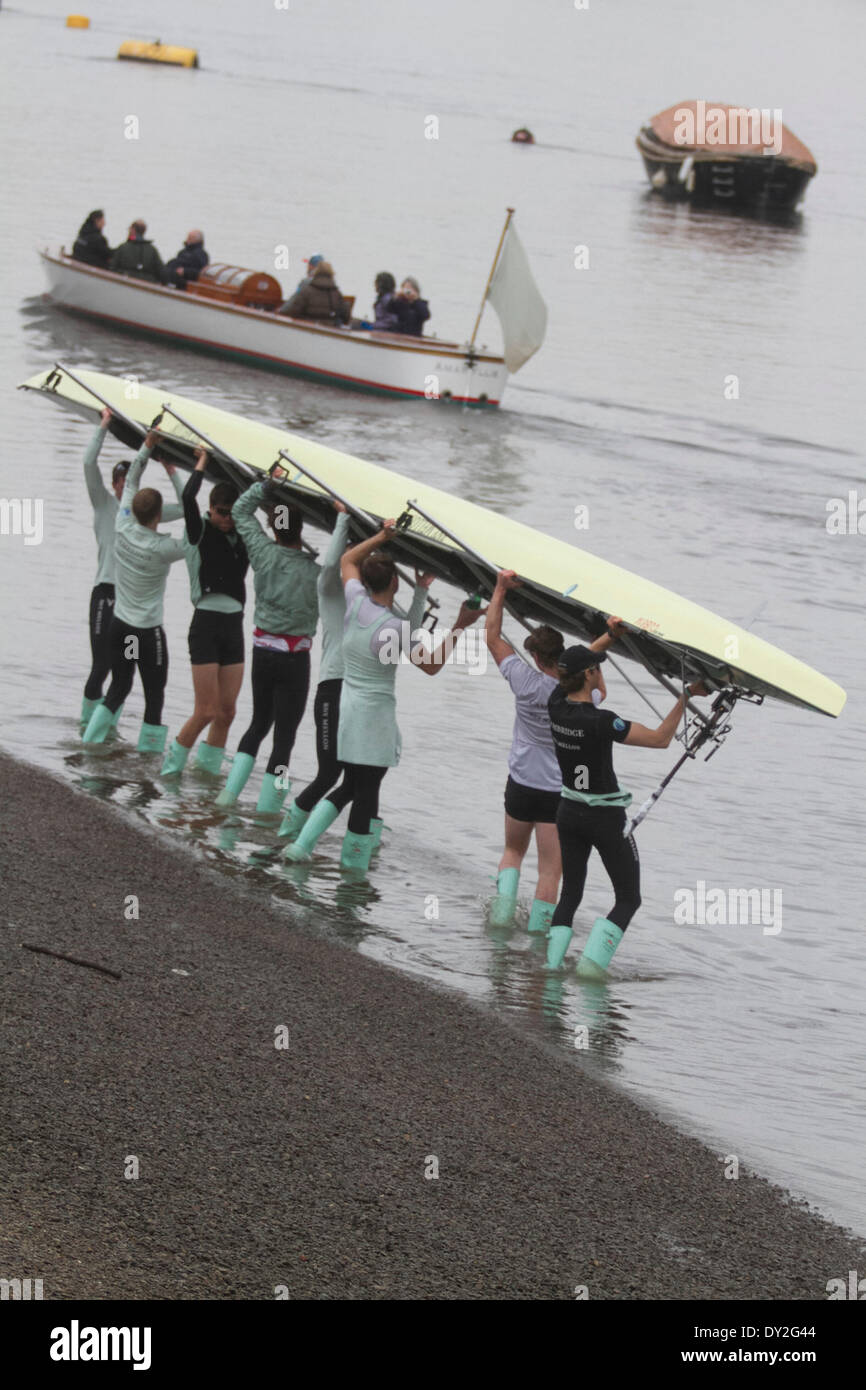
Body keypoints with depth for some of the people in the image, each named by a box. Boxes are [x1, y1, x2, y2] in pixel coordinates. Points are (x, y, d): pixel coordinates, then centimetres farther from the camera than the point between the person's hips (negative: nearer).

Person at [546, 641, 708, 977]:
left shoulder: (556, 706, -7)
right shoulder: (600, 722, -27)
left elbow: (575, 668, 14)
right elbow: (660, 739, -23)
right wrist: (685, 696, -19)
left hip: (569, 812, 6)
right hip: (606, 819, -6)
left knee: (570, 893, 17)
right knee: (628, 899, 7)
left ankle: (550, 964, 6)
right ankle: (592, 961, -8)